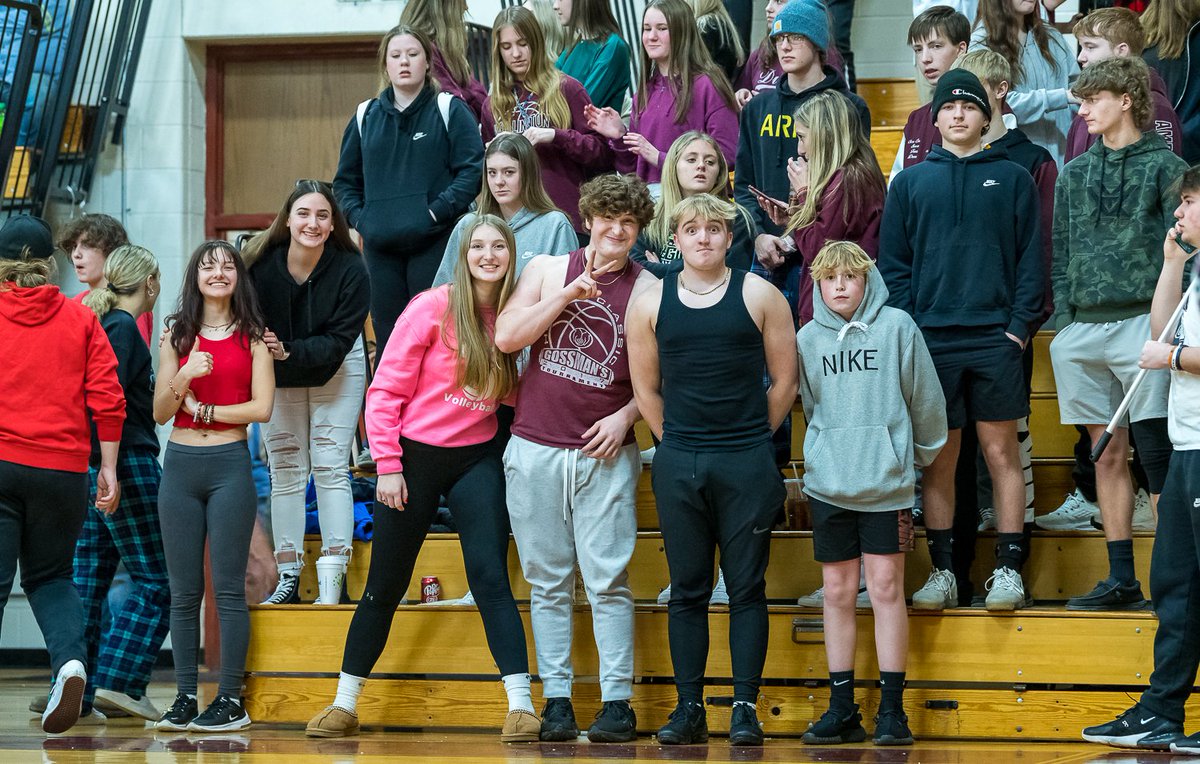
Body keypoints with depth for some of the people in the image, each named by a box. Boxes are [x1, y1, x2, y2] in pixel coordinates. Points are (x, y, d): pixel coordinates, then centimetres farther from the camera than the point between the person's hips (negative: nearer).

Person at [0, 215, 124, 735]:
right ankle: (70, 658, -8)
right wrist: (108, 467, 6)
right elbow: (107, 398, 1)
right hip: (63, 470, 2)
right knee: (50, 575, 17)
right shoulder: (80, 319, 6)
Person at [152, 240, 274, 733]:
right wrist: (184, 378, -14)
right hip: (180, 466, 3)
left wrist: (202, 409, -7)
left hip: (230, 465, -3)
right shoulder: (177, 336, 9)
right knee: (184, 591, 5)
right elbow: (160, 413, 4)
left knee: (228, 588, -3)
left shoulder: (252, 337, 3)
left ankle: (231, 701, 0)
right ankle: (185, 698, 9)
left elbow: (261, 408, -6)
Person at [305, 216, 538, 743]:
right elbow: (386, 390, -8)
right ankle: (345, 705, 20)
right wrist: (387, 465, -12)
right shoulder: (434, 309, -11)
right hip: (415, 456, -2)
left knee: (490, 576, -11)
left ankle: (521, 706, -11)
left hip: (477, 459, 2)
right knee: (385, 585, 6)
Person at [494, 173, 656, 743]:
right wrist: (568, 294, -10)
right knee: (548, 582, 5)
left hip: (604, 455, -2)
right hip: (535, 450, 2)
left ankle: (617, 703, -3)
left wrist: (627, 415, -8)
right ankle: (556, 700, 9)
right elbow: (506, 337, -3)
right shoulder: (547, 270, 8)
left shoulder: (647, 289, 3)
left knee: (608, 582, -5)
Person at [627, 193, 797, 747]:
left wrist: (751, 439, 7)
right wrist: (678, 441, 10)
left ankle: (745, 706, 4)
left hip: (747, 464, -2)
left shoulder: (758, 296, 2)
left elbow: (784, 381, 7)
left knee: (747, 588, 1)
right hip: (678, 465, 2)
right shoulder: (650, 304, 6)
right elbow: (646, 389, 13)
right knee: (687, 590, 5)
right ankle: (689, 708, 10)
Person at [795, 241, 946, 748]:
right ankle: (841, 707, 11)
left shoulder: (896, 327, -2)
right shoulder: (807, 338, 7)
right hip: (828, 481, 3)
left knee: (886, 586, -3)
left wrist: (920, 454, 13)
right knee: (837, 591, 5)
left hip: (887, 479, -3)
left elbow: (925, 397, 5)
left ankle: (892, 707, 1)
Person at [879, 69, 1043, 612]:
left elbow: (1031, 261, 5)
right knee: (938, 458, 4)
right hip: (930, 340, 1)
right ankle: (942, 570, 9)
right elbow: (892, 264, 8)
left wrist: (1019, 326, -5)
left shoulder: (1013, 179, 9)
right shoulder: (910, 184, 11)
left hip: (995, 338, -1)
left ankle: (1008, 568, 3)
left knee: (1001, 451, -1)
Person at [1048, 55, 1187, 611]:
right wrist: (1064, 319, 8)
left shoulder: (1163, 166, 2)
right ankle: (1121, 580, 11)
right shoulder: (1074, 174, 17)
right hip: (1084, 328, 5)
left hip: (1140, 323, -5)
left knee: (1155, 456, -8)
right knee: (1108, 456, 7)